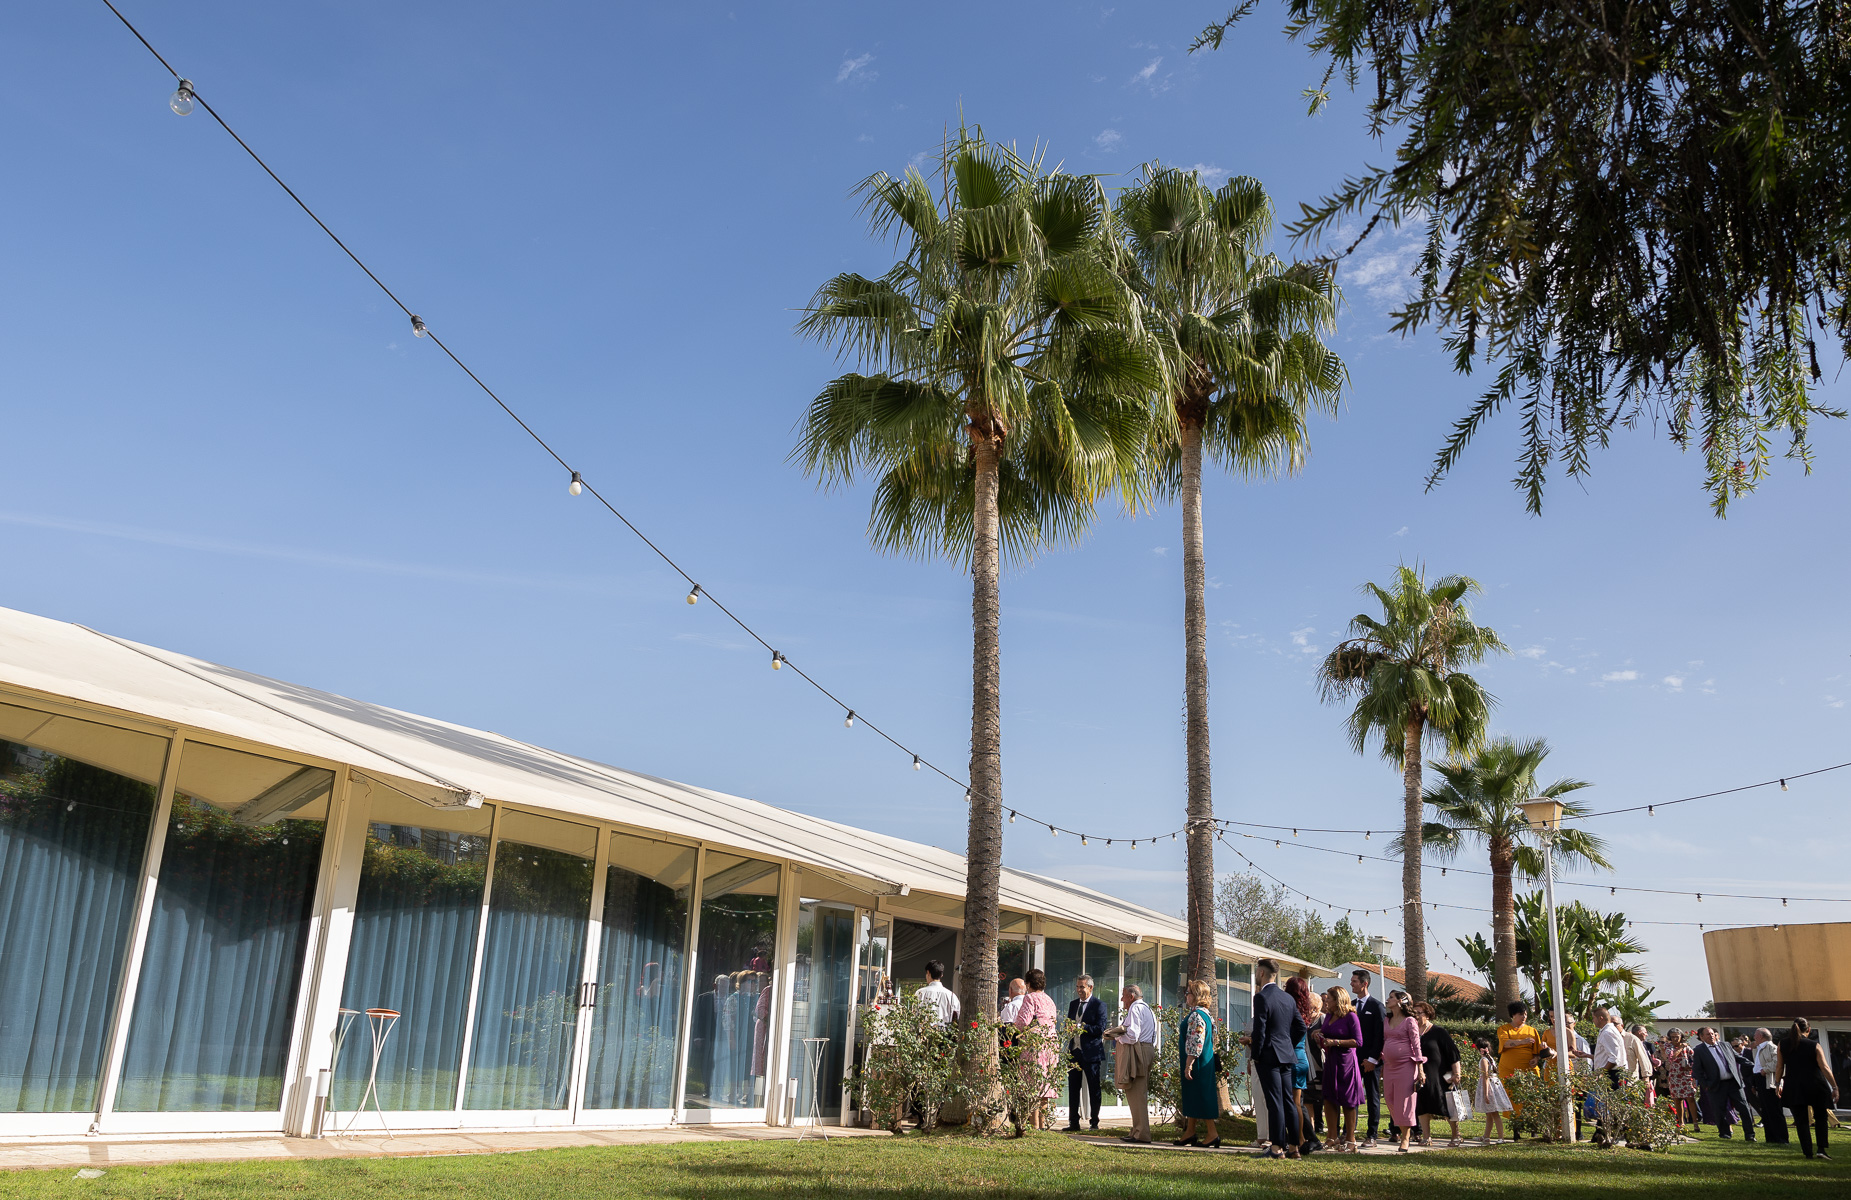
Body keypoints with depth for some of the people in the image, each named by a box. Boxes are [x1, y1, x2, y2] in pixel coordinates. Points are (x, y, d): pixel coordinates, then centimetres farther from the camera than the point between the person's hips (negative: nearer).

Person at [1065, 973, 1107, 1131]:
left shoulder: (1099, 1005, -5)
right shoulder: (1073, 1004, 15)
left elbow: (1100, 1029, -12)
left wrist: (1082, 1027, -19)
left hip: (1091, 1052, -6)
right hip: (1074, 1051, 6)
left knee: (1093, 1089, 3)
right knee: (1073, 1088, 7)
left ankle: (1094, 1122, 12)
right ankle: (1073, 1122, 14)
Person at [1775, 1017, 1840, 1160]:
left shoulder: (1783, 1044, 4)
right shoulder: (1815, 1046, -3)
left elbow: (1779, 1066, 7)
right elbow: (1825, 1067, -9)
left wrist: (1777, 1084, 15)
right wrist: (1834, 1087, -8)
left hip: (1794, 1087, 1)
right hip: (1816, 1086, -1)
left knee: (1801, 1120, 7)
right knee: (1821, 1117, 15)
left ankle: (1808, 1152, 2)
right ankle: (1821, 1148, 3)